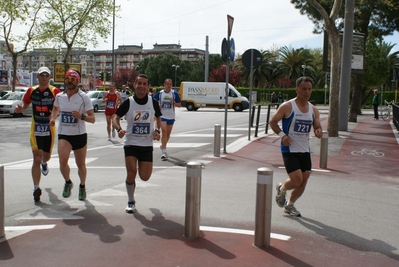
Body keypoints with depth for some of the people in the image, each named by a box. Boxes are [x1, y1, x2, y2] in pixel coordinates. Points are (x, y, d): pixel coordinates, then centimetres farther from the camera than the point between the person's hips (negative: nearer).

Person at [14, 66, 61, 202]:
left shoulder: (55, 91, -5)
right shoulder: (31, 91, 3)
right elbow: (25, 104, 14)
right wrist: (20, 108, -9)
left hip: (49, 129, 0)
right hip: (35, 129, 0)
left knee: (46, 156, 18)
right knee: (36, 159, -8)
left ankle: (44, 162, 57)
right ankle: (36, 188, -5)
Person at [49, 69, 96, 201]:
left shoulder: (84, 97, -8)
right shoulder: (59, 96, 4)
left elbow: (92, 119, -9)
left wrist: (81, 116, -28)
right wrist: (52, 118, 8)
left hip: (80, 135, -1)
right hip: (63, 135, 2)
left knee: (81, 164, 11)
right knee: (63, 161, -20)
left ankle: (82, 186, 38)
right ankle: (68, 182, 10)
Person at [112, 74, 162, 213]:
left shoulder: (153, 102, -2)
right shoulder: (128, 102, -7)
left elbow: (157, 117, 15)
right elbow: (116, 118, 1)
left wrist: (157, 130, -3)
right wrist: (119, 129, -19)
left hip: (147, 145, 2)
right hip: (130, 143, -1)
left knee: (145, 177, 1)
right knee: (131, 172, -11)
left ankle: (141, 167, 41)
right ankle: (131, 202, 13)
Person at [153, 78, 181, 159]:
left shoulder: (174, 93, -1)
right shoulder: (159, 93, -1)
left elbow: (179, 105, 1)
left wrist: (173, 102, -19)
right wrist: (157, 106, -11)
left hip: (171, 116, 2)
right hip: (162, 116, -2)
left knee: (168, 133, 13)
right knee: (164, 131, -15)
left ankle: (163, 146, 39)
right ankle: (164, 152, -15)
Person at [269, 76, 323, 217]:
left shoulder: (313, 110, 6)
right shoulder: (287, 107, -10)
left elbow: (317, 128, 11)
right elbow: (272, 121, -4)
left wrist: (319, 132, -13)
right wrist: (282, 134, -18)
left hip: (305, 150, 6)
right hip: (289, 149, -6)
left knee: (304, 180, 8)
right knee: (297, 180, -15)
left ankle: (289, 205, 29)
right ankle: (282, 189, 19)